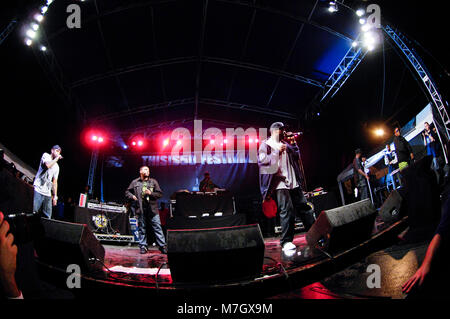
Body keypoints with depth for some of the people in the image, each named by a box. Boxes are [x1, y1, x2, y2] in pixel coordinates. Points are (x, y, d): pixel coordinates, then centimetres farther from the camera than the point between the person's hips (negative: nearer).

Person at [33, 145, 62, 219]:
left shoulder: (57, 166, 20)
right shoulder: (46, 155, 4)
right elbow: (47, 165, -19)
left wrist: (55, 196, 13)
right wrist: (56, 158, -7)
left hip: (48, 194, 6)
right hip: (38, 190, -6)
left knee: (47, 217, 0)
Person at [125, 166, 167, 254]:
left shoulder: (153, 182, 12)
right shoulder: (135, 182, 13)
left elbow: (160, 194, 8)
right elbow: (127, 192, 19)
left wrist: (151, 193, -8)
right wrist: (132, 196, -1)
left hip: (152, 209, 0)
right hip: (141, 210, 0)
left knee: (158, 228, -4)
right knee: (142, 229, 4)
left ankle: (162, 246, -2)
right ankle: (143, 246, 12)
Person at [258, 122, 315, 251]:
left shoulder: (285, 144, 23)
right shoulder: (266, 144, 3)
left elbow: (297, 155, 24)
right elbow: (262, 160, -9)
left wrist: (292, 144, 11)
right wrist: (277, 151, -13)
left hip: (293, 181, 7)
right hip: (280, 182, -7)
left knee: (304, 206, 7)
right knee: (287, 210, -14)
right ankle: (286, 241, -7)